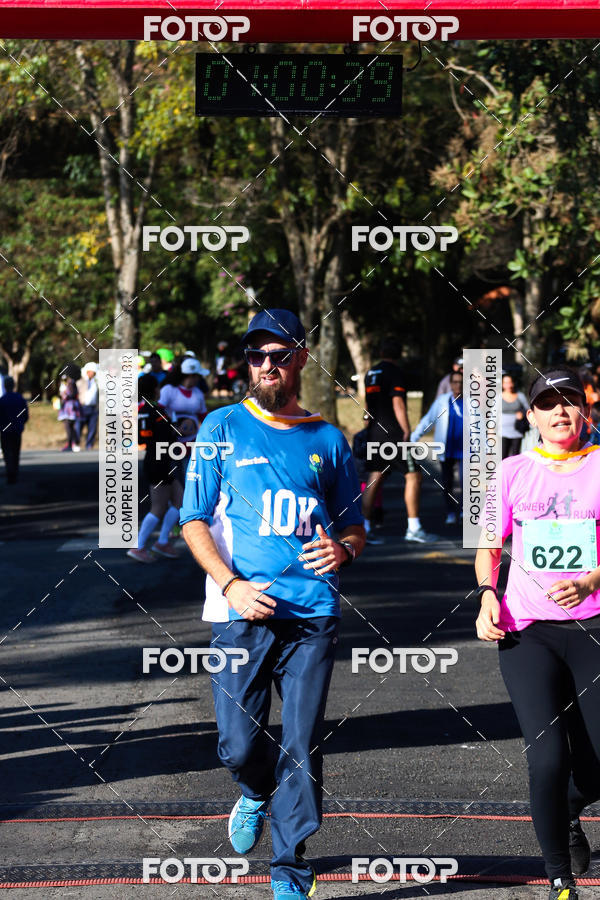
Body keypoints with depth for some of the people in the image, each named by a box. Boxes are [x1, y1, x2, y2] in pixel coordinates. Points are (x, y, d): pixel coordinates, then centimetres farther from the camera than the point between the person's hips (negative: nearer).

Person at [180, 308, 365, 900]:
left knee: (302, 747, -4)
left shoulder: (327, 440, 12)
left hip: (313, 613, 1)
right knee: (238, 745, -4)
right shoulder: (223, 428, 6)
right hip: (240, 612, -1)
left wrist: (343, 549, -6)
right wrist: (230, 584, -11)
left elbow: (354, 527, 18)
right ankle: (256, 793, 32)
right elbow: (194, 521, 4)